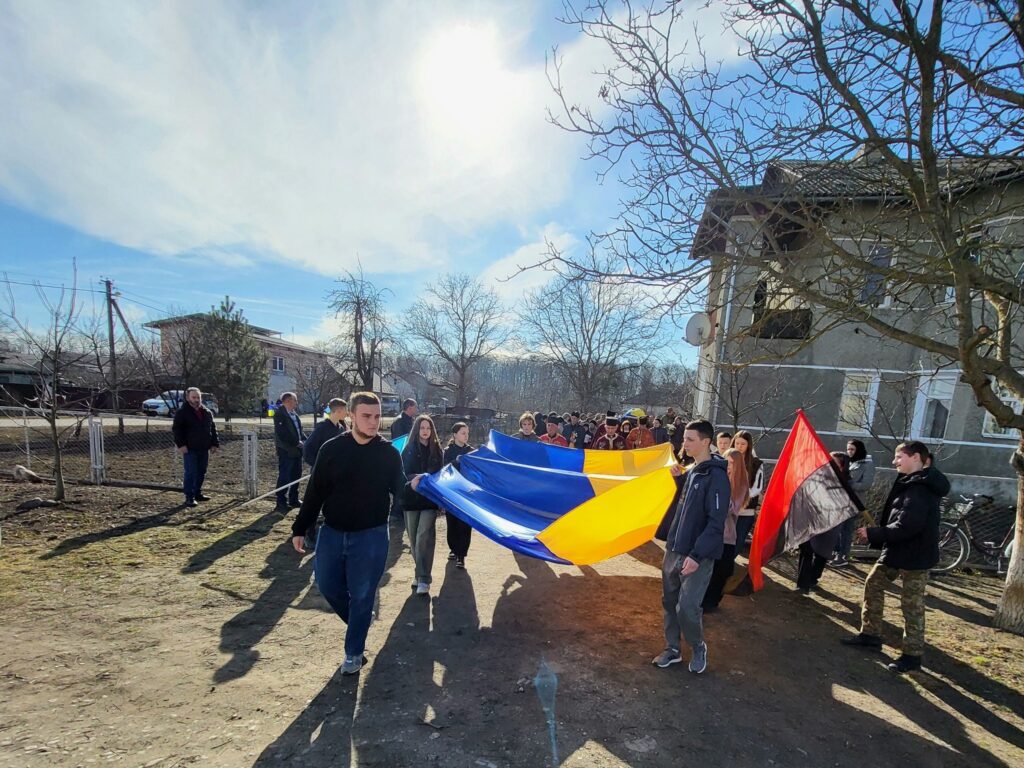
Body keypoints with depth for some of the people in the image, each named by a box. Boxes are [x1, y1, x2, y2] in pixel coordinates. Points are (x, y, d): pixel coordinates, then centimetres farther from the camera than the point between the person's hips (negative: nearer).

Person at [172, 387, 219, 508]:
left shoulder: (207, 412, 11)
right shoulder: (182, 413, -4)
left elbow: (213, 429, 16)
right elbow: (176, 429, -6)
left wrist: (215, 443, 9)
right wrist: (180, 444, -15)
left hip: (204, 449, 6)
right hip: (190, 449, -6)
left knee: (201, 472, 13)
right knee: (190, 473, -6)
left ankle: (197, 493, 25)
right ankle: (189, 497, 1)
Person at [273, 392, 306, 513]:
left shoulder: (294, 414, 12)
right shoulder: (280, 414, -14)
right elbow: (282, 434, -21)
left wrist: (305, 440, 2)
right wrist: (297, 443, -17)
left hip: (297, 450, 9)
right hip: (286, 451, -9)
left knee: (296, 475, 16)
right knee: (284, 477, -2)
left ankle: (293, 500, 28)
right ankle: (281, 503, 8)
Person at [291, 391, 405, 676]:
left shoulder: (389, 453, -8)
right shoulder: (332, 449, -5)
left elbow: (399, 492, 4)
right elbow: (315, 492, 1)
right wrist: (300, 528, 2)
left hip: (371, 536, -2)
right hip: (332, 532, 3)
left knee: (362, 595, 6)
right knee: (327, 584, 12)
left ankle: (354, 652, 27)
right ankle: (359, 619, 41)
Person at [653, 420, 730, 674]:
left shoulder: (716, 476, -16)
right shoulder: (691, 471, 9)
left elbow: (716, 523, -20)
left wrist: (697, 555, -24)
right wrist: (677, 479, 3)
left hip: (697, 555, -7)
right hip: (674, 550, 7)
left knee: (687, 607, -4)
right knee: (670, 601, 14)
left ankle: (698, 648, 24)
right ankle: (672, 649, 31)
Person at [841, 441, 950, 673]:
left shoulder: (920, 489, -22)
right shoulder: (911, 483, 10)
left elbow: (905, 527, -26)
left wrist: (872, 534, -18)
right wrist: (875, 533, 6)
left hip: (915, 555, -10)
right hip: (897, 550, 10)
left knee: (911, 604, 1)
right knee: (873, 584, 14)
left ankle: (912, 655, 16)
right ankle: (870, 634, 24)